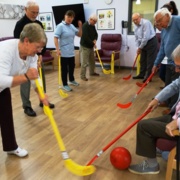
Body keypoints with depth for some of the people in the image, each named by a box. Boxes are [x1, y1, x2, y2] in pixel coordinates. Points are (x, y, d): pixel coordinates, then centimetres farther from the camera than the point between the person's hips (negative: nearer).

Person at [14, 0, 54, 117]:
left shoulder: (39, 24, 7)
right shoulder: (20, 24, -12)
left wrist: (41, 54, -6)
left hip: (38, 56, 7)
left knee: (41, 80, 13)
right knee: (25, 82, 0)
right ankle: (27, 107, 11)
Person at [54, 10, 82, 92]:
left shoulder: (72, 26, 10)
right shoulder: (60, 26, -11)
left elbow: (79, 34, 15)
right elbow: (55, 38, -17)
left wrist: (80, 26, -1)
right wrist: (58, 49, -24)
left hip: (71, 51, 8)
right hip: (64, 52, -8)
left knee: (72, 66, 20)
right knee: (64, 68, 1)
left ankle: (71, 80, 40)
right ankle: (65, 84, 13)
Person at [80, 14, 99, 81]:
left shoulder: (92, 26, 8)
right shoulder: (85, 26, -19)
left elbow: (96, 34, 15)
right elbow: (85, 38, -26)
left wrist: (95, 40, -8)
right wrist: (93, 43, -17)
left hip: (91, 46, 9)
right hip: (85, 46, -9)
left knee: (92, 60, 18)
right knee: (84, 62, -7)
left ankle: (92, 72, 34)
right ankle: (82, 75, 2)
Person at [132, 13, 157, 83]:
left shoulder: (146, 23, -20)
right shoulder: (136, 26, 8)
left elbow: (146, 37, -24)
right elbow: (136, 38, 13)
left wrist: (140, 47, -16)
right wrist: (138, 47, 3)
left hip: (151, 42, -9)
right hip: (143, 44, 9)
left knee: (150, 61, -5)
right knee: (142, 60, 12)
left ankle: (148, 76, -1)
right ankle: (142, 74, 22)